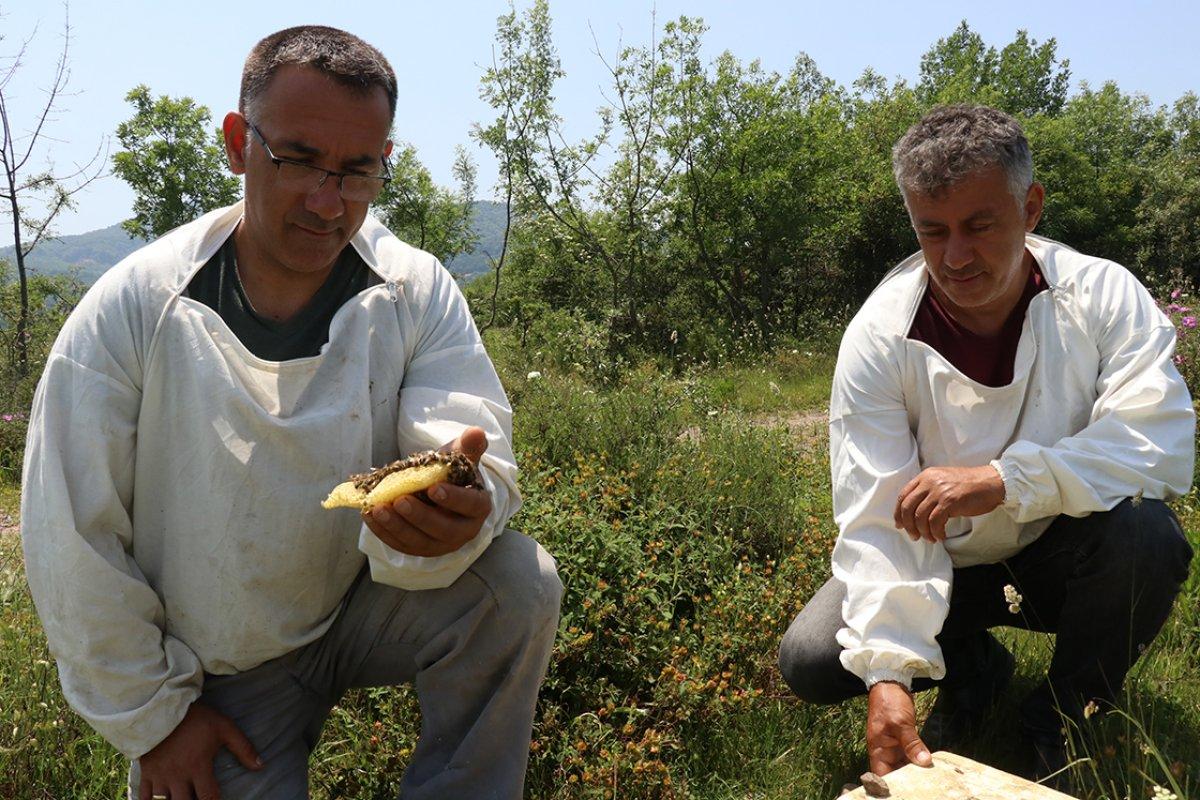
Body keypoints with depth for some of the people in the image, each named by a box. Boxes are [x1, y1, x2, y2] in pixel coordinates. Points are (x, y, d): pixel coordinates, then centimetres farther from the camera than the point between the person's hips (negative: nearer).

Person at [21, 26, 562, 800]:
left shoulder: (418, 293, -11)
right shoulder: (130, 311, -15)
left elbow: (480, 454, -21)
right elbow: (76, 546, -9)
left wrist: (454, 511, -45)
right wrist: (150, 716, -4)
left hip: (365, 608, 1)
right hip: (219, 672, 0)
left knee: (519, 581, -25)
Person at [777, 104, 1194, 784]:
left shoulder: (1104, 295, -16)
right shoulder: (879, 336, -19)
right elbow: (877, 518, -24)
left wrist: (1004, 480, -40)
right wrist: (887, 678, -34)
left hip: (1063, 551, 0)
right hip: (941, 566, 0)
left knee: (1144, 532, -33)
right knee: (810, 661, -19)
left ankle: (1064, 720, -3)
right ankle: (972, 668, 13)